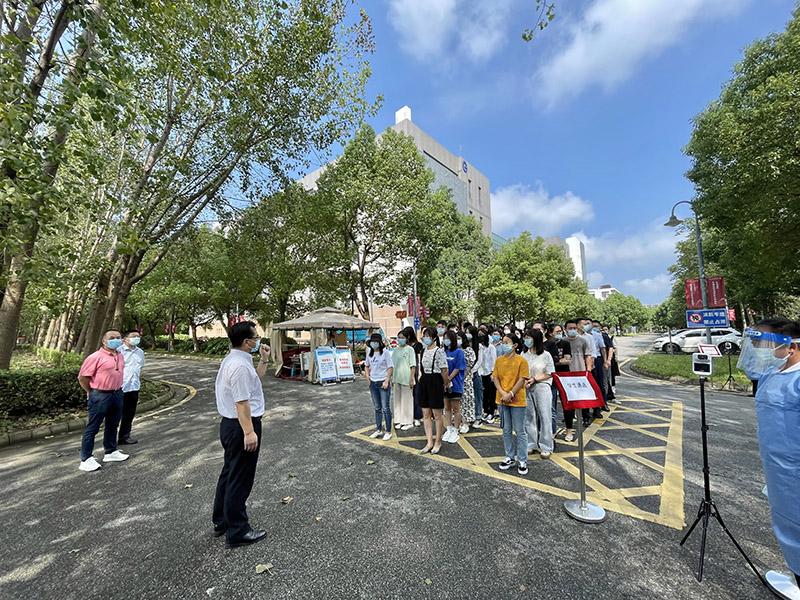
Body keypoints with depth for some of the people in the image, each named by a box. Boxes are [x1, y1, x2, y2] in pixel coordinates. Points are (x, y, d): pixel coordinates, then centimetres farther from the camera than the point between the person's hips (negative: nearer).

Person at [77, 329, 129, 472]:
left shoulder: (120, 356, 8)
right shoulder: (96, 357, -14)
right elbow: (82, 377, -11)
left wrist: (117, 388, 17)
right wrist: (91, 392, -2)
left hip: (117, 394, 7)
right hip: (100, 396, -7)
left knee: (112, 425, 18)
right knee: (92, 428, 3)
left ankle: (111, 452, 32)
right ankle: (86, 459, 15)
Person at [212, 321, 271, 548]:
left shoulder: (233, 359, 9)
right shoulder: (240, 366, -25)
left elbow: (255, 380, 20)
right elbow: (241, 402, -27)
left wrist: (263, 360, 10)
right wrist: (249, 432, -24)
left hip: (230, 424, 11)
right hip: (241, 426, -11)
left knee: (229, 473, 23)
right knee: (240, 479, 4)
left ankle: (221, 521, 40)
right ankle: (237, 532, 20)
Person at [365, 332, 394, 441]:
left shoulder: (385, 352, -10)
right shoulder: (369, 353, 6)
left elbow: (391, 368, -10)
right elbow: (367, 365, 21)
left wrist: (387, 381, -16)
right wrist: (367, 374, 5)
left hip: (383, 382, -5)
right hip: (373, 383, 5)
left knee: (386, 408, 1)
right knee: (377, 408, 16)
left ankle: (388, 431, 14)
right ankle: (378, 430, 29)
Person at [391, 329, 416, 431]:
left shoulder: (410, 349, -5)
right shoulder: (395, 350, 10)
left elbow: (413, 366, -8)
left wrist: (412, 379, -13)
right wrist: (391, 378, 12)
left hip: (406, 379, -5)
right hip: (397, 379, 6)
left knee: (407, 400, 2)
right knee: (397, 400, 12)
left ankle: (407, 422, 13)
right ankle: (399, 420, 24)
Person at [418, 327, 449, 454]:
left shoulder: (439, 351, -13)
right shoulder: (423, 351, 9)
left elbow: (444, 370, -12)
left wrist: (445, 385, -4)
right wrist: (423, 380, 14)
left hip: (435, 382, -7)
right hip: (424, 382, 7)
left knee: (437, 415, 5)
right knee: (426, 414, 10)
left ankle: (438, 442, 21)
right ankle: (429, 442, 21)